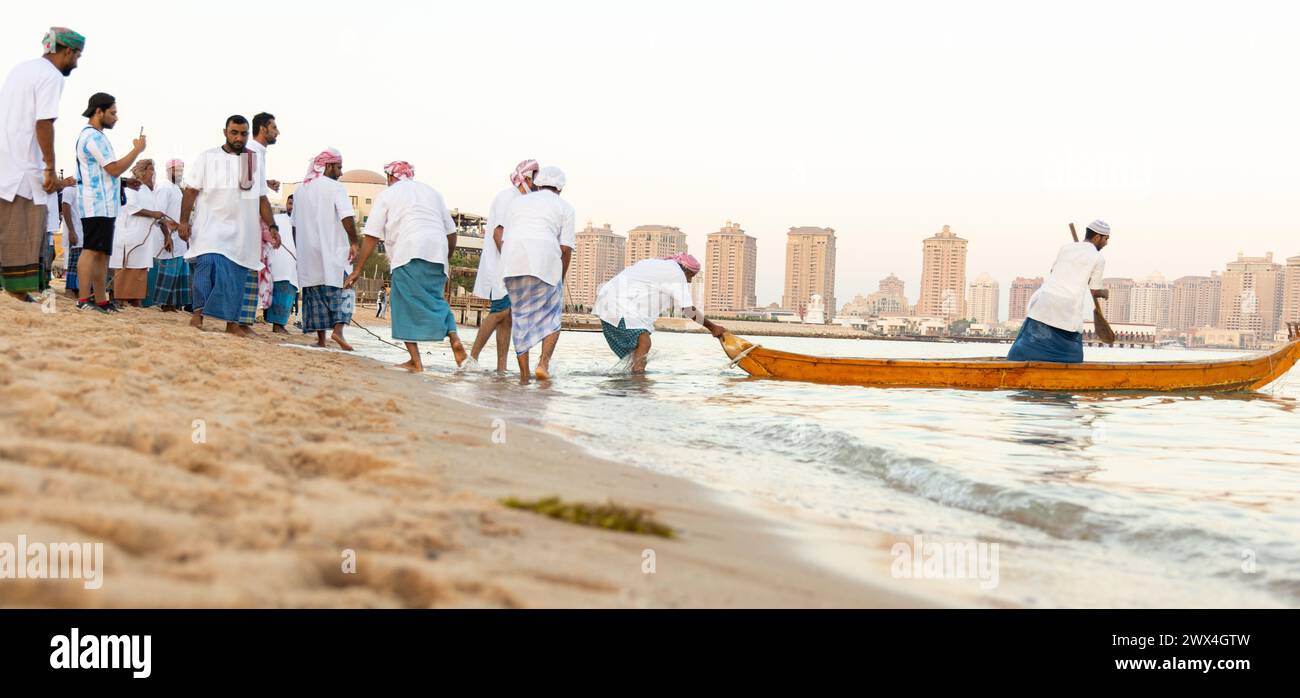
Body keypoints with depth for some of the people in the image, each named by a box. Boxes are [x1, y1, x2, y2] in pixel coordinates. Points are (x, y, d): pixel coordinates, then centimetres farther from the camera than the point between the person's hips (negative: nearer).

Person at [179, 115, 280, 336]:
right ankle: (198, 313, -15)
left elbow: (262, 199, 14)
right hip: (210, 226, -3)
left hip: (242, 232, 3)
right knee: (208, 264, -21)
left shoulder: (254, 162, 14)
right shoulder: (207, 158, 5)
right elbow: (191, 191, 1)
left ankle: (233, 322, 6)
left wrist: (272, 226, 5)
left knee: (237, 274, 1)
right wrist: (184, 221, -8)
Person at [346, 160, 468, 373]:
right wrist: (446, 260, 33)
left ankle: (415, 361, -4)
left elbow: (372, 237, 7)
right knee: (436, 300, 15)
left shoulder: (387, 195, 13)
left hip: (408, 254, -4)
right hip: (437, 252, 4)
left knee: (406, 307, 1)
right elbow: (451, 231, 21)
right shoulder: (432, 192, 26)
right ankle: (454, 338, -9)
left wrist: (358, 270, 10)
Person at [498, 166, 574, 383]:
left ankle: (523, 373, 9)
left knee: (520, 316, 13)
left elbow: (498, 233, 16)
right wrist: (561, 279, 16)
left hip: (512, 262, 3)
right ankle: (544, 363, -9)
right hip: (545, 263, -3)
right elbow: (566, 249, 5)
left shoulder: (519, 202, 25)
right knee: (552, 317, 11)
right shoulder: (564, 207, 14)